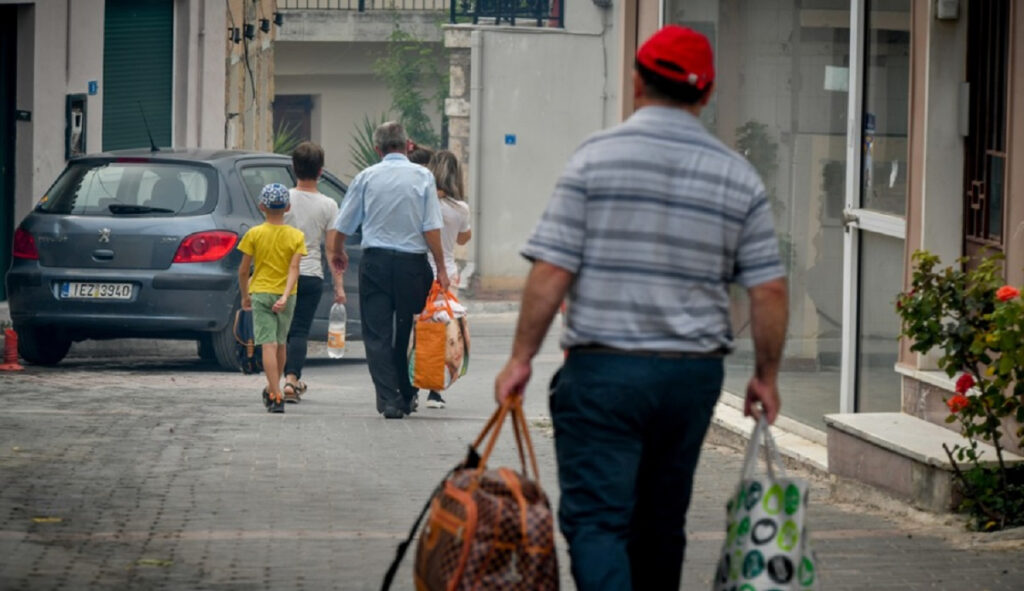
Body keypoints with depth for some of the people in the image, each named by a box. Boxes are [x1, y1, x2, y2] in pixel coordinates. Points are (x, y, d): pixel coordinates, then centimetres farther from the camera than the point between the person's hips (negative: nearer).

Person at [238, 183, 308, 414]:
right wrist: (286, 296, -18)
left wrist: (245, 295, 11)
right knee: (280, 344, 19)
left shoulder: (254, 234, -4)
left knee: (269, 345, -8)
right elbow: (294, 269, -12)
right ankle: (273, 389, 34)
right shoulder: (296, 236, -1)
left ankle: (276, 396, -21)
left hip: (261, 293, -2)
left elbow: (243, 270, -2)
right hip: (286, 295, 2)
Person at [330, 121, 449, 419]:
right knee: (409, 333, 11)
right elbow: (432, 228, -7)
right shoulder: (422, 176, 0)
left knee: (377, 333, 2)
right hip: (413, 263, 0)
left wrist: (338, 253, 30)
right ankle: (407, 396, 16)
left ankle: (388, 398, -7)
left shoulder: (366, 177, 4)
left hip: (375, 262, 0)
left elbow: (342, 224, 10)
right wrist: (441, 269, -2)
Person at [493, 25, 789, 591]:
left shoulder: (596, 156, -6)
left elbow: (551, 272, -10)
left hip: (603, 371, -4)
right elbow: (768, 290, 3)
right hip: (693, 374, 4)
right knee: (660, 523, 16)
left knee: (595, 519, -6)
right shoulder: (739, 176, 4)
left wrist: (521, 357, -1)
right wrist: (766, 375, 15)